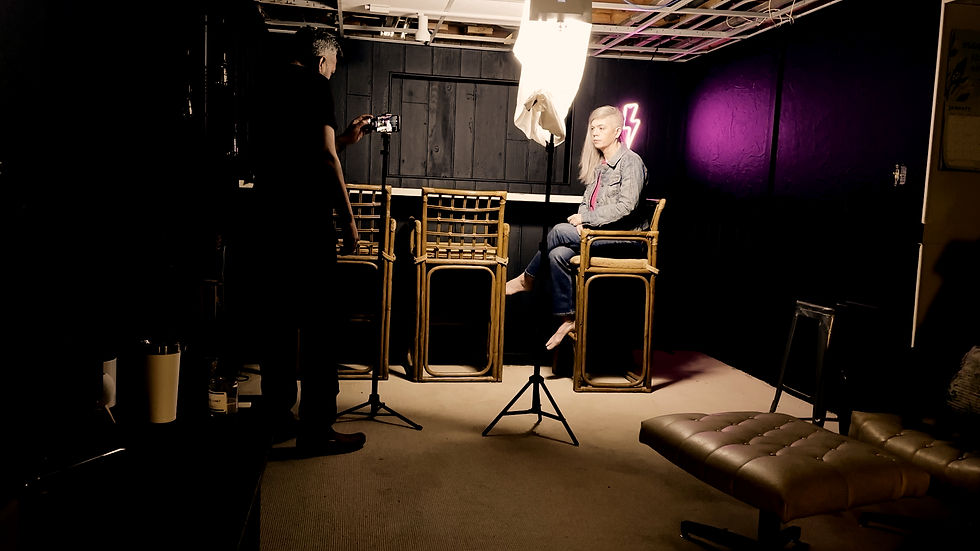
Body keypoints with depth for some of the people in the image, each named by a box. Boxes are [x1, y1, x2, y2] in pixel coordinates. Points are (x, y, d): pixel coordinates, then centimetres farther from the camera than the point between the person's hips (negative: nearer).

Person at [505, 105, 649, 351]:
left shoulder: (631, 162, -9)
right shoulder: (598, 165, 17)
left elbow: (626, 206, -19)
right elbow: (586, 201, 17)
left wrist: (587, 218, -16)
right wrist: (580, 222, -6)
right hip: (596, 231, 7)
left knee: (559, 230, -23)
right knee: (558, 254, -19)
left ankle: (527, 279, -3)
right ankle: (568, 318, -13)